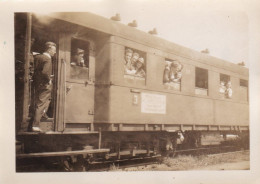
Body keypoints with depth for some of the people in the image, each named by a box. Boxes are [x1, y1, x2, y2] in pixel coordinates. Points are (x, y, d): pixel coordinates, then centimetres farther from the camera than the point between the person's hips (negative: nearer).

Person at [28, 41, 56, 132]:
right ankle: (35, 126, -1)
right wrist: (49, 79, -14)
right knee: (41, 106, -2)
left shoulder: (37, 57, 12)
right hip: (45, 86, -9)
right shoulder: (47, 59, -15)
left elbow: (35, 71, 13)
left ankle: (31, 125, 17)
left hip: (38, 84, 9)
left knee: (38, 105, 16)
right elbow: (44, 72, -28)